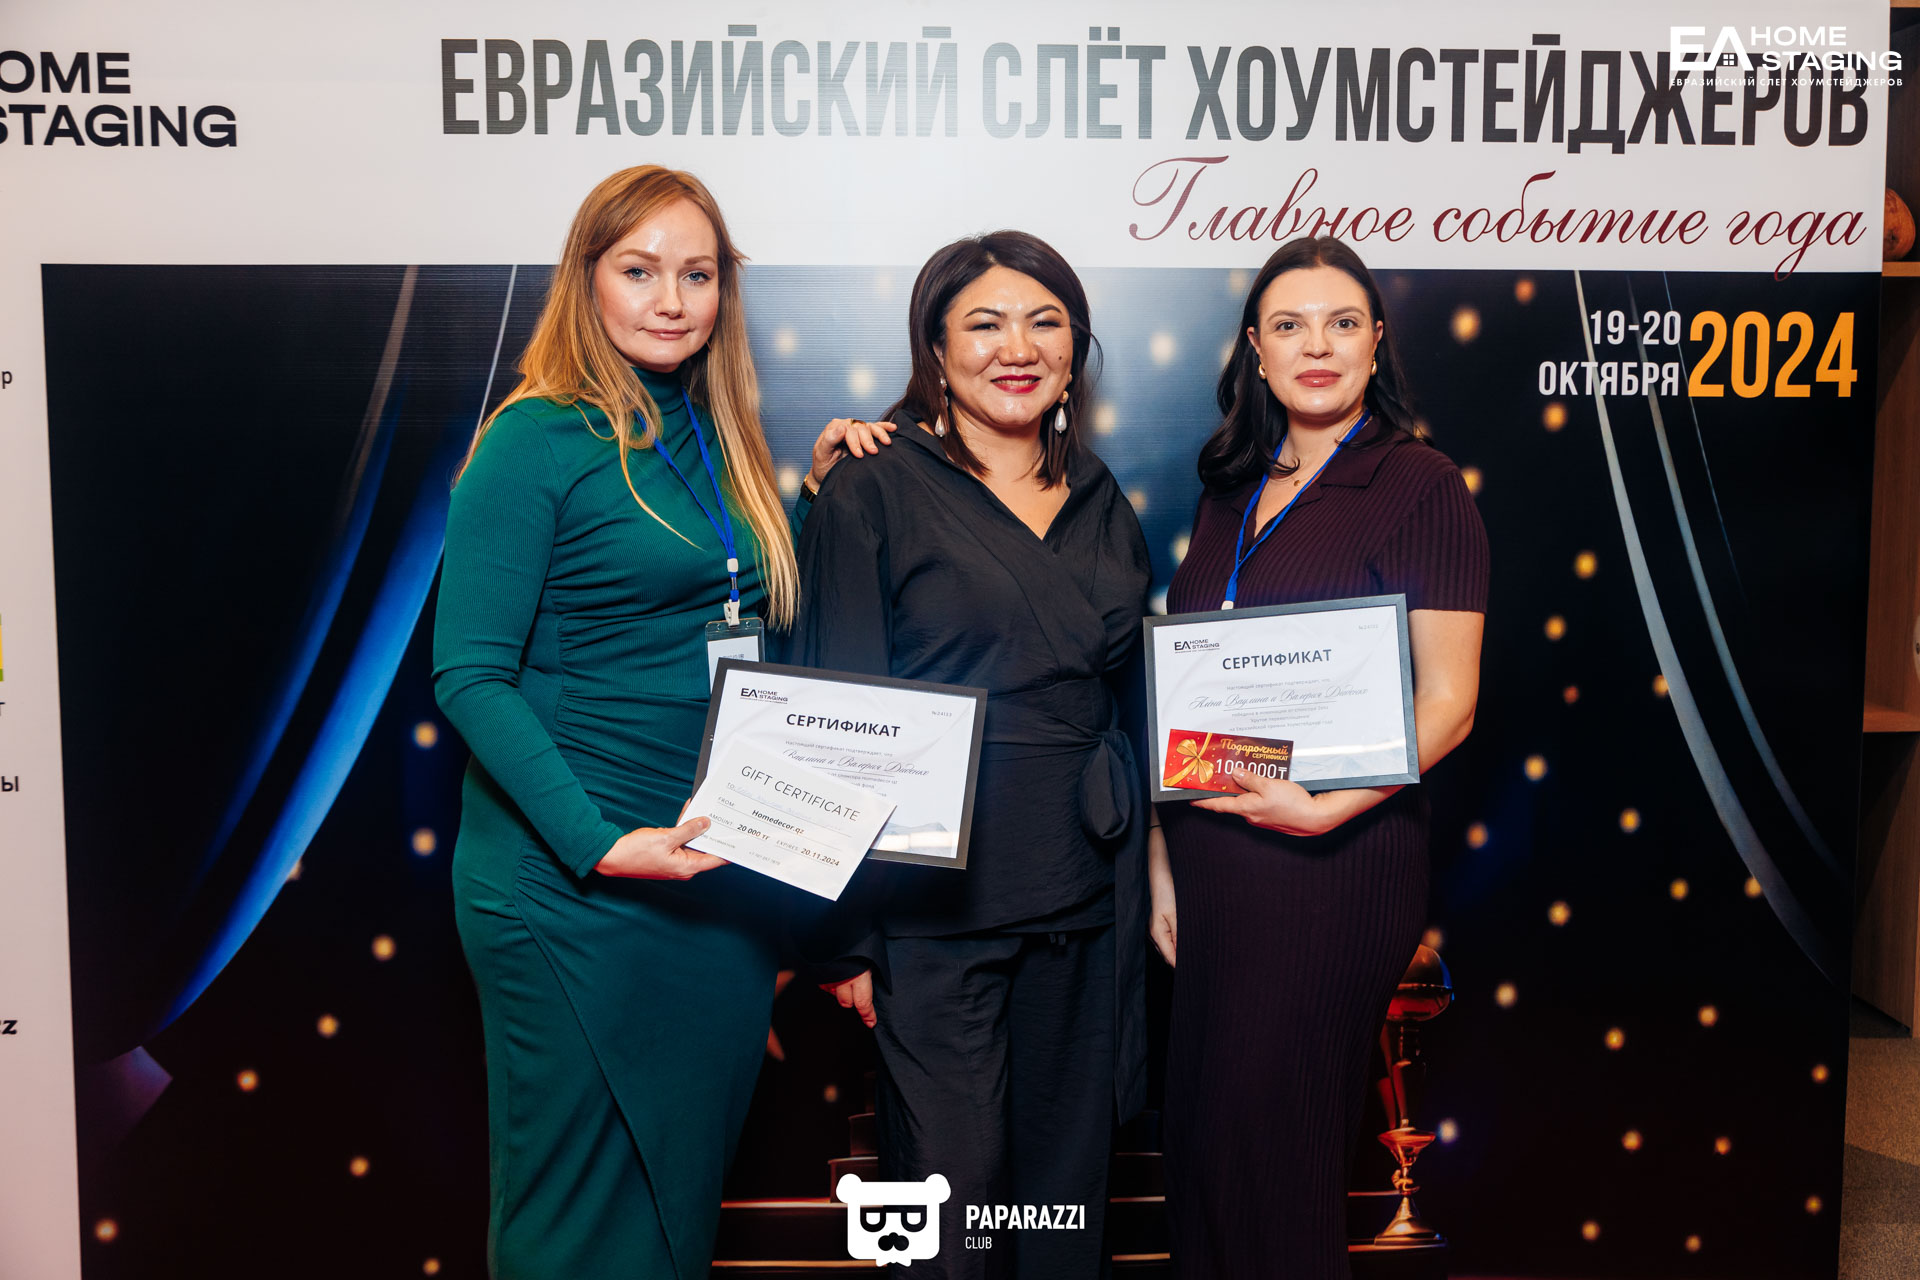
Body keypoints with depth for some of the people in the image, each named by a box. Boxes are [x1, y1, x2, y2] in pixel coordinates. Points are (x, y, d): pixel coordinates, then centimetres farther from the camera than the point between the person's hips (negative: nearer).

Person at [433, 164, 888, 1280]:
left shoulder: (719, 439, 12)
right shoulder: (539, 439, -8)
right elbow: (470, 675, -13)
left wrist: (821, 490, 6)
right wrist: (601, 843, -22)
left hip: (721, 880, 6)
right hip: (573, 889, -6)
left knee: (686, 1187, 18)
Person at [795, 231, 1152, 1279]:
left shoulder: (1099, 502, 12)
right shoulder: (873, 492, -4)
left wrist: (1155, 880, 11)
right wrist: (846, 932, -10)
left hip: (1085, 895, 5)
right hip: (937, 898, -5)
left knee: (1066, 1183, 14)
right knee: (950, 1194, 2)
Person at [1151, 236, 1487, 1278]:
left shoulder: (1420, 487, -5)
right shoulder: (1231, 493, 13)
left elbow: (1447, 702, -9)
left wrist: (1327, 806, -22)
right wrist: (1161, 857, 10)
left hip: (1335, 857, -6)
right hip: (1211, 854, 6)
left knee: (1265, 1140, 2)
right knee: (1198, 1135, 14)